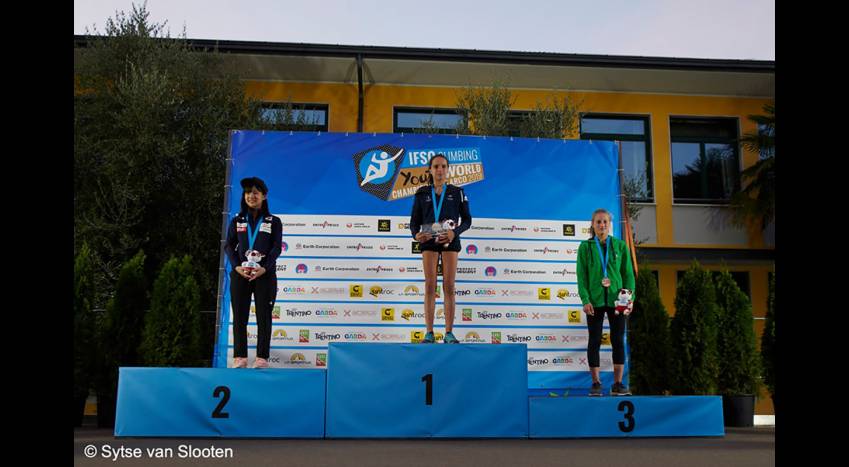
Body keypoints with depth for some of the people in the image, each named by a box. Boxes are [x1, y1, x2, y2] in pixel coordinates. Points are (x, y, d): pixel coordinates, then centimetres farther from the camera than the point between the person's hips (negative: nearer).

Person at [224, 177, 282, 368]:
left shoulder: (274, 222, 6)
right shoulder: (237, 221, 12)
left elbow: (276, 248, -2)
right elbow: (229, 246, 6)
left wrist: (264, 268, -16)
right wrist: (237, 266, -11)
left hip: (265, 274, -2)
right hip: (240, 273, 2)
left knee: (264, 316, -1)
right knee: (239, 316, 1)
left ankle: (262, 357, 4)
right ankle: (240, 357, 6)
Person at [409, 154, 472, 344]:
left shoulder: (457, 192, 6)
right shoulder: (422, 193, 9)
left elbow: (467, 219, 5)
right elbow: (414, 221, 9)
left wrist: (455, 233, -14)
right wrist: (416, 234, -13)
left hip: (450, 241, -1)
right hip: (429, 240, 1)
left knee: (449, 287, -4)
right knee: (430, 286, -5)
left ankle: (449, 333, -1)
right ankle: (429, 333, -4)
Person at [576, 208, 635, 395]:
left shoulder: (620, 245, 5)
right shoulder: (585, 247, 2)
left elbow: (628, 273, 5)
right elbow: (581, 276, -2)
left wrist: (630, 298, -5)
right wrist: (585, 300, -12)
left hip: (616, 300, 1)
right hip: (595, 301, -1)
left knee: (618, 341, 2)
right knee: (595, 341, 4)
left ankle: (617, 383, 10)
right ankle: (596, 383, 11)